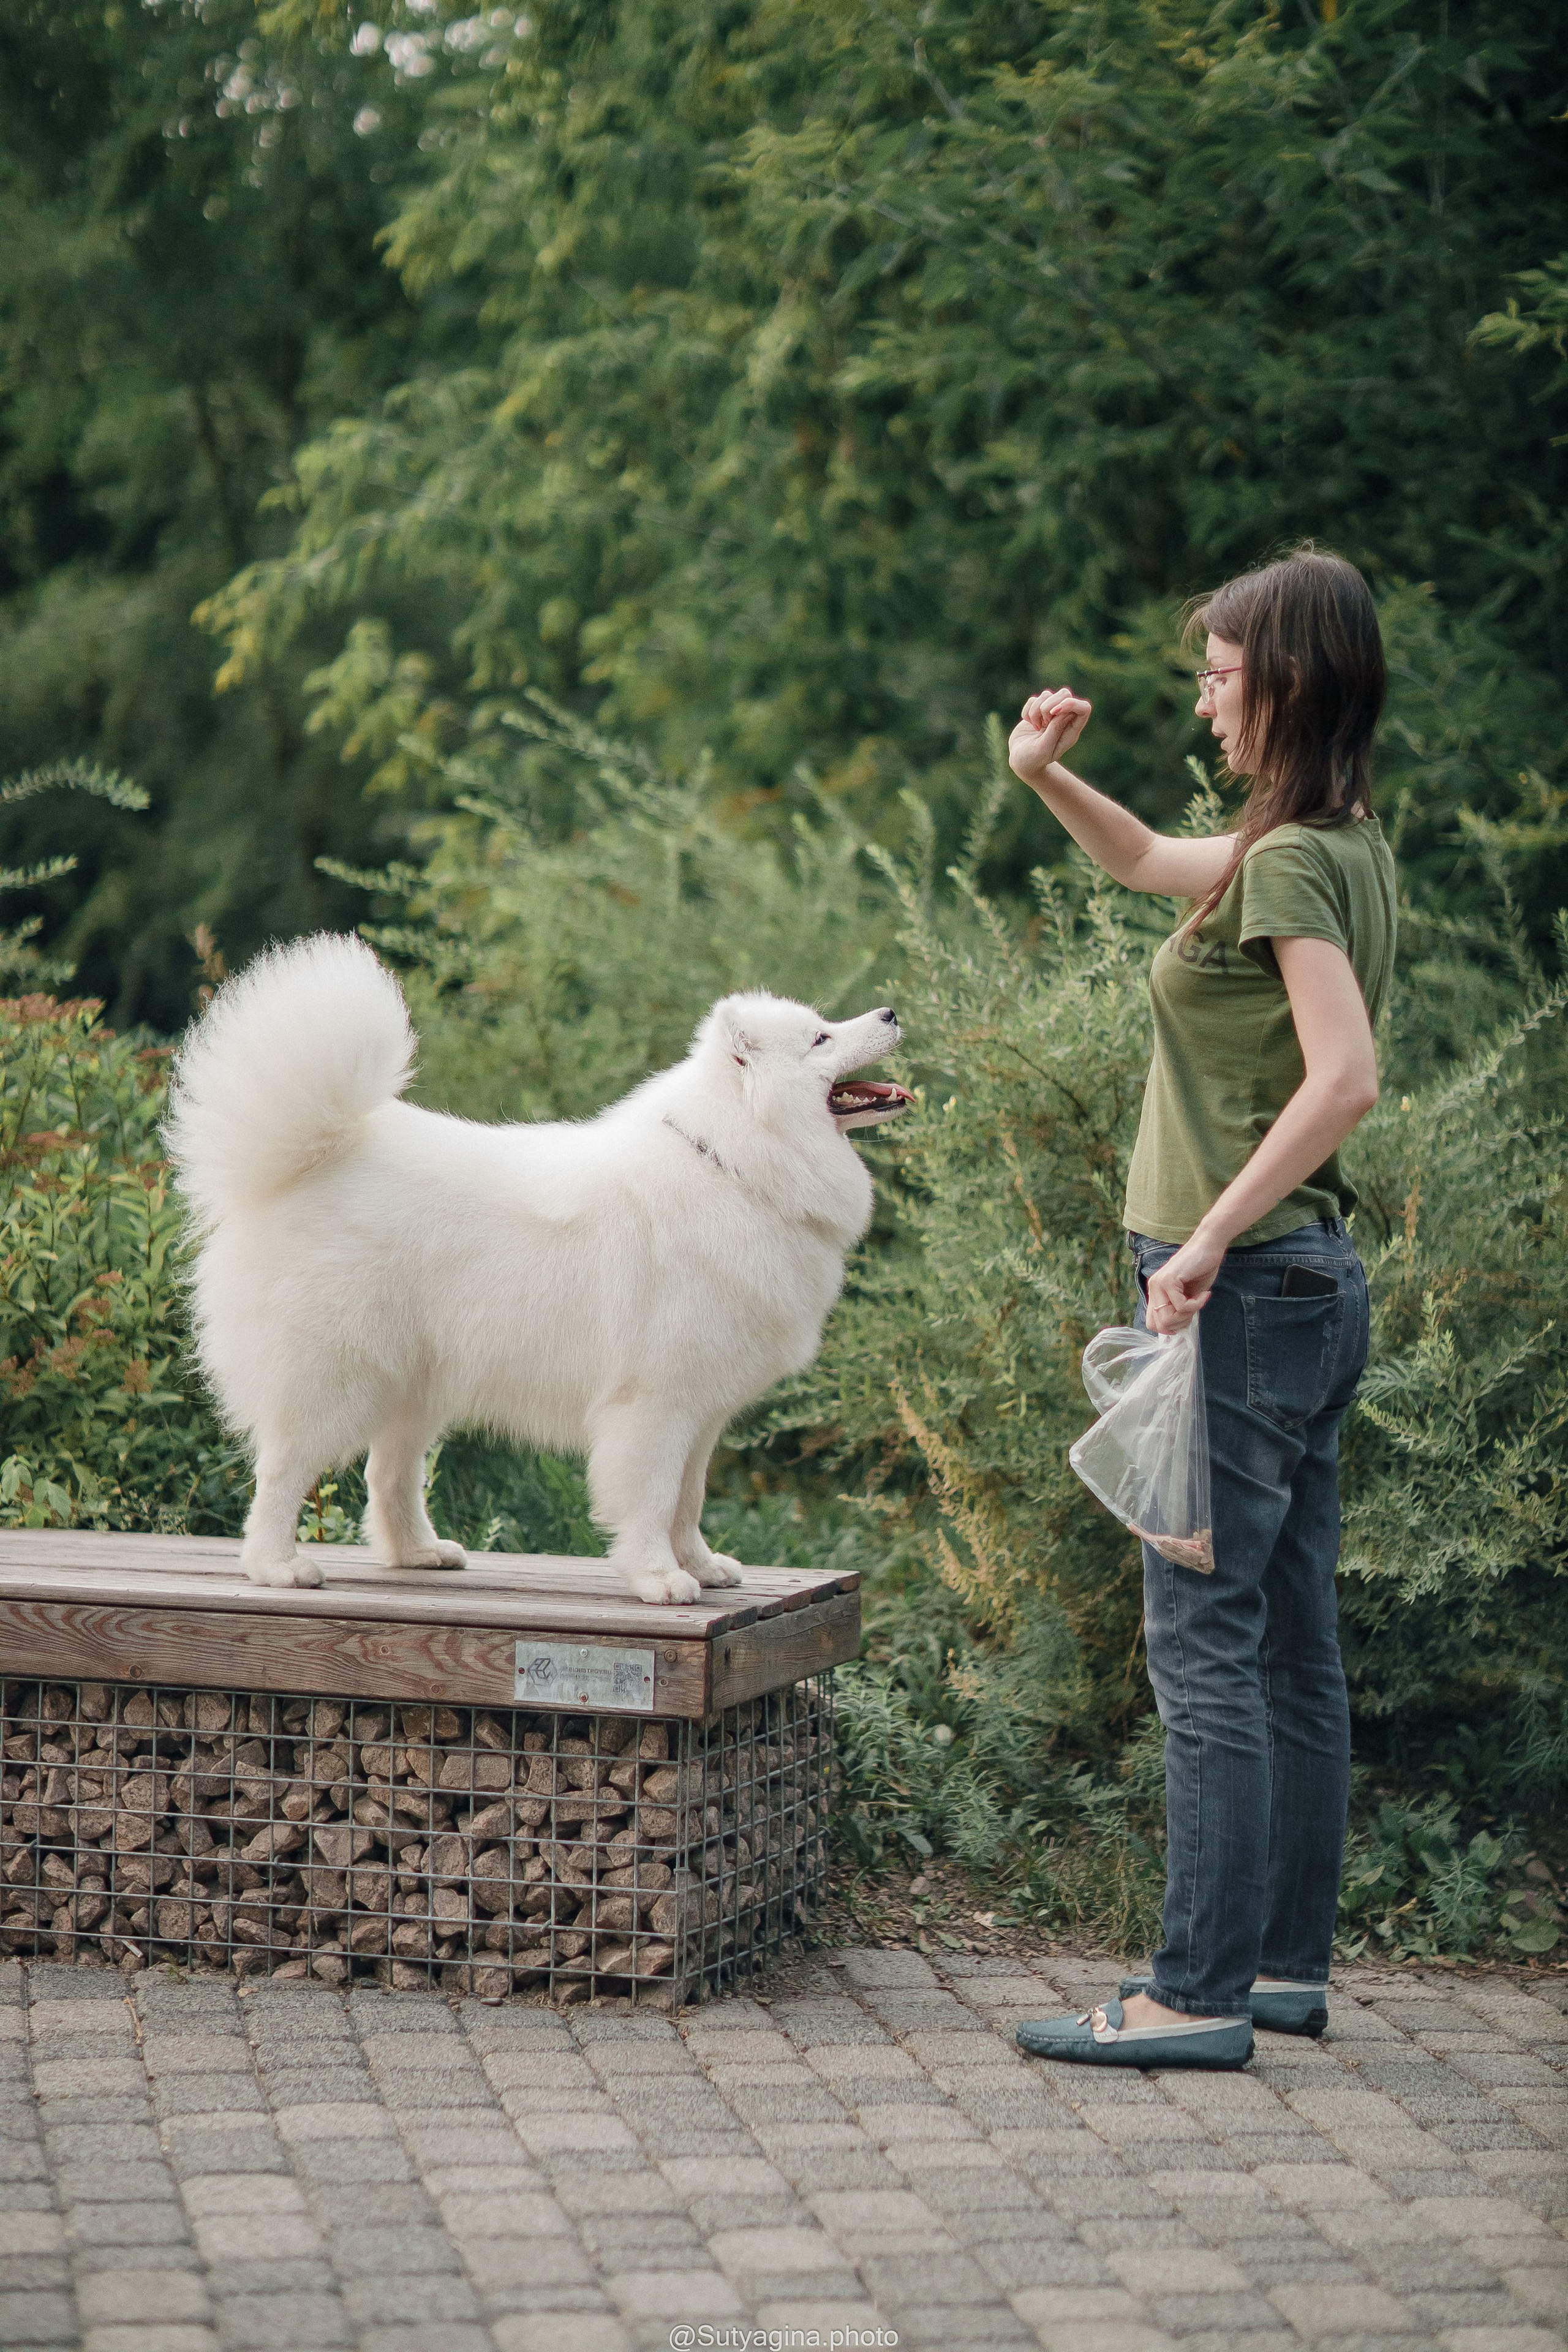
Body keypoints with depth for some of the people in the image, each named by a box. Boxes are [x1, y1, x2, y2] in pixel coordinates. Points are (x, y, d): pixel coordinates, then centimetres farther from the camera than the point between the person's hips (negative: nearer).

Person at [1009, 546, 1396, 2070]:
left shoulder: (1291, 863, -15)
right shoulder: (1344, 847, 13)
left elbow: (1344, 1078, -27)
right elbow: (1146, 864, 29)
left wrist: (1211, 1237, -25)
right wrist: (1049, 779, 11)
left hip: (1249, 1287, -10)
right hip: (1310, 1280, 10)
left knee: (1204, 1643, -7)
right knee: (1292, 1645, 13)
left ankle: (1198, 1997, -4)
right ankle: (1286, 1961, 21)